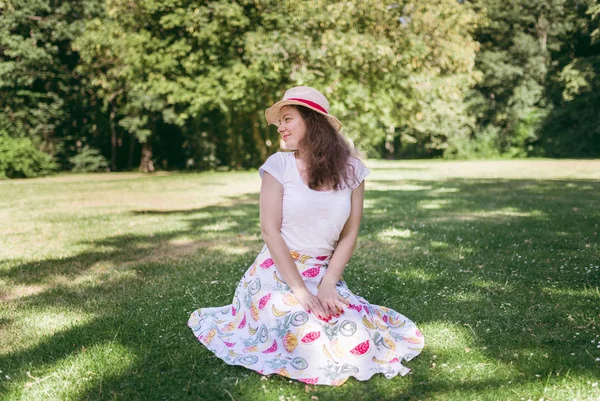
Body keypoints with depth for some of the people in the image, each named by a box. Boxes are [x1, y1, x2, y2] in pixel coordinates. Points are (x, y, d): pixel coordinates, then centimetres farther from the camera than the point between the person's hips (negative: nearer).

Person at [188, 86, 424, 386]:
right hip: (278, 272, -3)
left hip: (324, 274, 3)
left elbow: (349, 235, -1)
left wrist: (327, 286, -14)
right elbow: (270, 230, -11)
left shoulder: (350, 170, -1)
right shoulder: (279, 165, -8)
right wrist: (302, 292, -18)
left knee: (358, 338, -14)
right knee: (313, 340, -23)